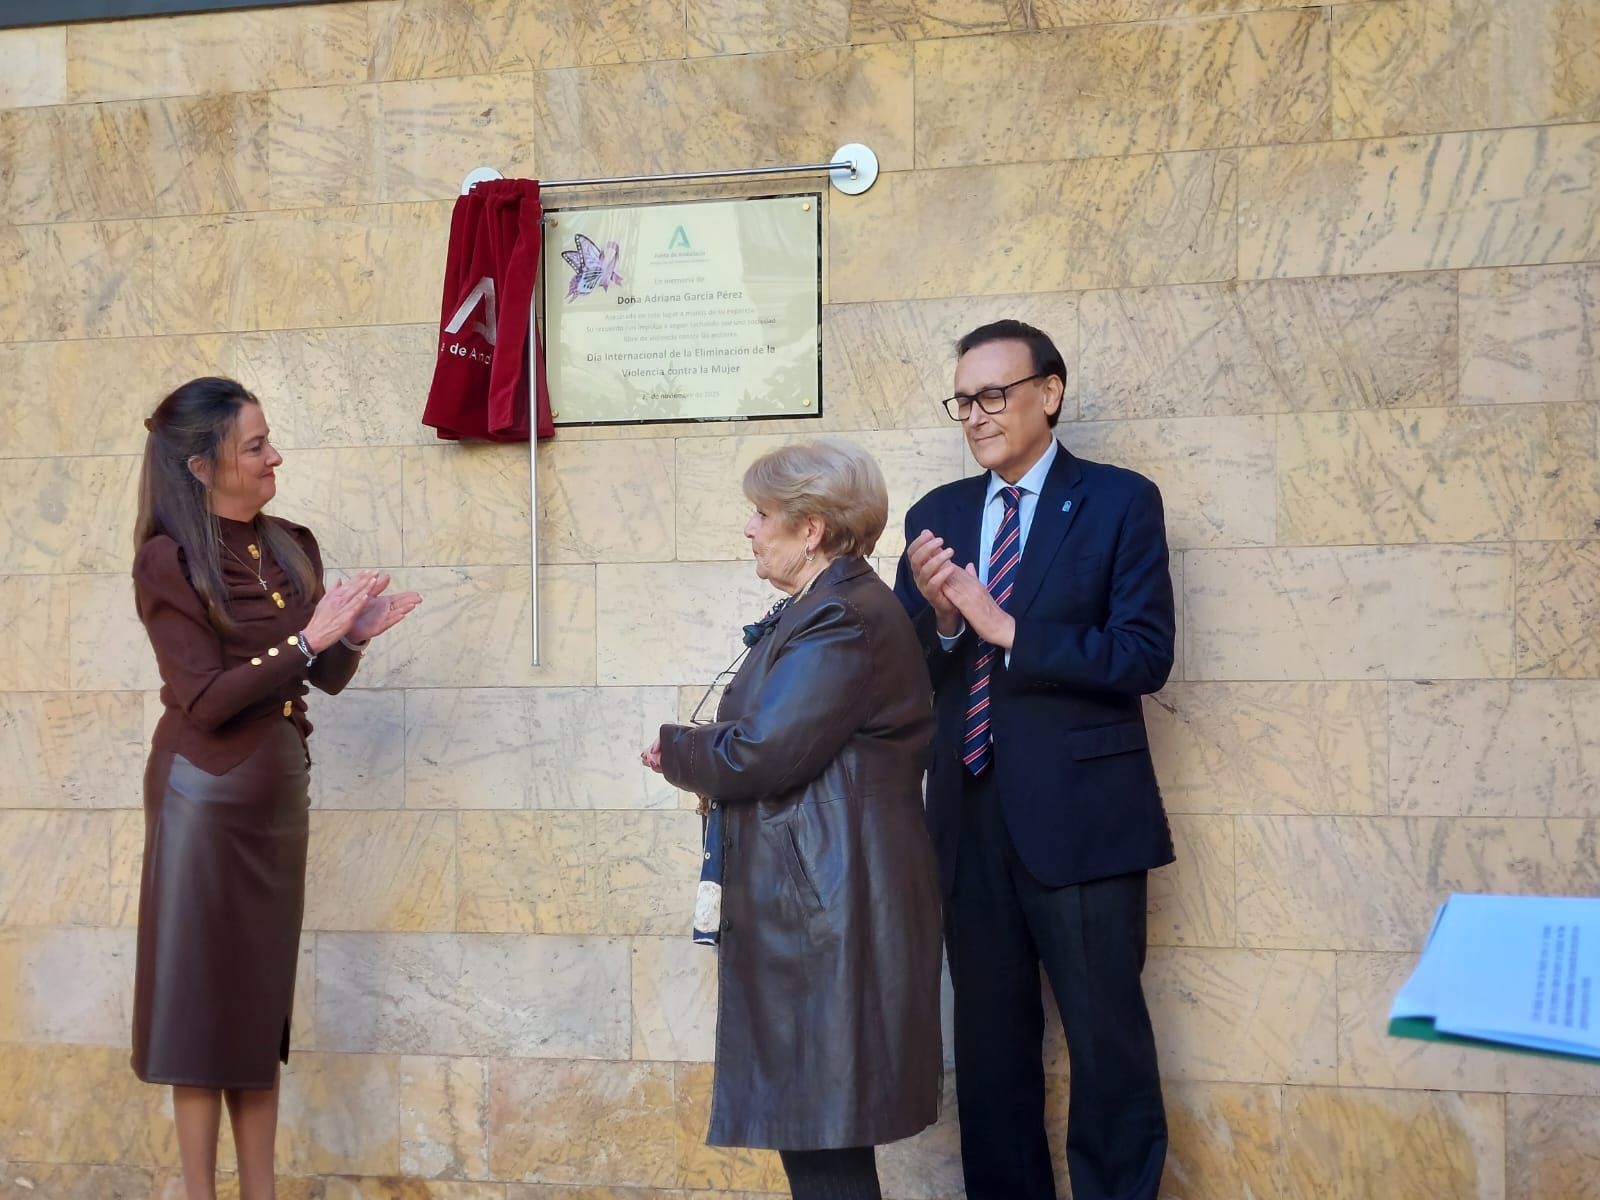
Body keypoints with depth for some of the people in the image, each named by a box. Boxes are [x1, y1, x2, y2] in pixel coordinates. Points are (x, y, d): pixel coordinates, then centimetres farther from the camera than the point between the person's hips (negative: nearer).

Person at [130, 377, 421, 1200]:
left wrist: (354, 636, -11)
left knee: (263, 994, 11)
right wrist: (307, 639, -20)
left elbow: (325, 679, 9)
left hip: (279, 791, 6)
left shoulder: (291, 547, 5)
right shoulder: (168, 561, -12)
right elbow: (206, 700, -17)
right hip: (205, 792, -6)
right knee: (200, 993, 2)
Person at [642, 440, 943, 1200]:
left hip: (827, 902, -11)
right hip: (809, 901, 11)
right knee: (811, 1119, 15)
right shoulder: (817, 609, 17)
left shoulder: (845, 619, -16)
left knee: (822, 1132, -4)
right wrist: (700, 757, -3)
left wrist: (676, 752, -4)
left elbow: (761, 752, -22)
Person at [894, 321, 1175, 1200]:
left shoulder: (1119, 502, -2)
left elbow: (1144, 657, -12)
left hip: (1077, 816, -4)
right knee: (989, 1043, 14)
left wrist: (1007, 630, -17)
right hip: (970, 818, 5)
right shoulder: (936, 516, 10)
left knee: (1107, 1042, 1)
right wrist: (938, 615, -14)